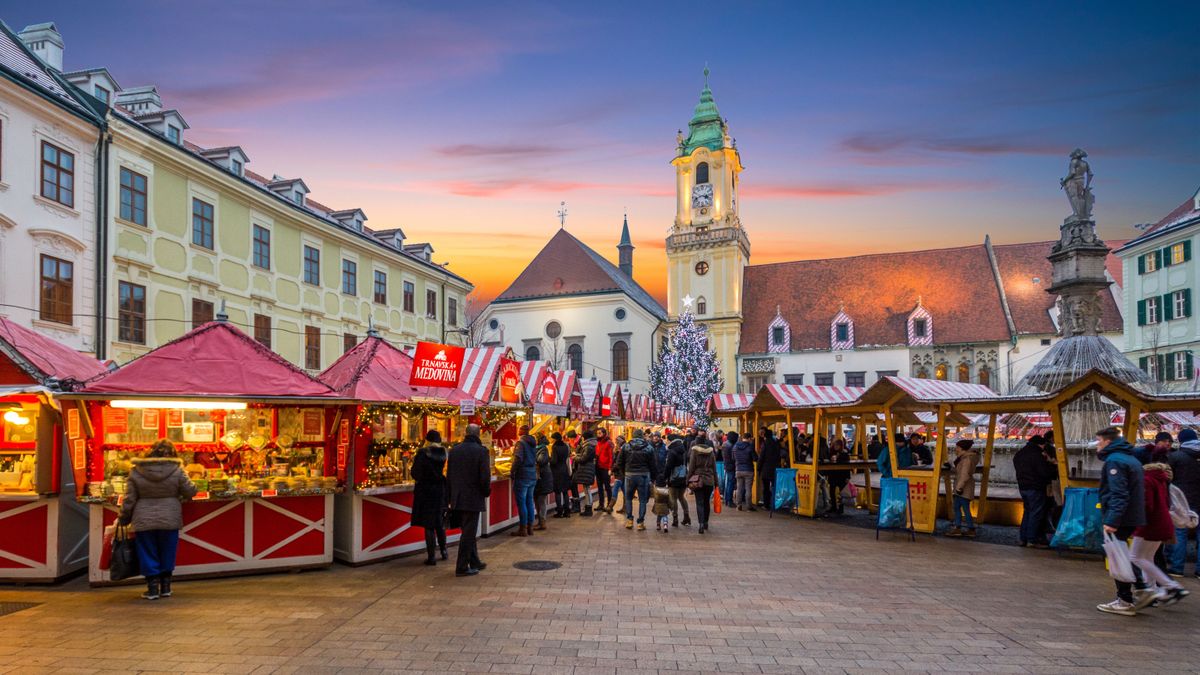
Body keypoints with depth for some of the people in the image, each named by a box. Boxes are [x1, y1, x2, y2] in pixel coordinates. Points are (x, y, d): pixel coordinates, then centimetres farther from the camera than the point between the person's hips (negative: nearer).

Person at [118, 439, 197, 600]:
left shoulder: (136, 472, -5)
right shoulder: (176, 470, -8)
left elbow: (129, 500, -2)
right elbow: (190, 491, -2)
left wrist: (123, 520, 10)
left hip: (144, 522, 0)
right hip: (169, 521, 0)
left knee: (148, 555, 11)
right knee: (167, 555, 14)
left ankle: (153, 588, 13)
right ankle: (165, 587, 20)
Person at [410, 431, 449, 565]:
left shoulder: (422, 453, -12)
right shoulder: (445, 453, -1)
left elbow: (415, 473, -9)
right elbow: (449, 473, 5)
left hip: (425, 491, -4)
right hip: (441, 491, 4)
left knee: (429, 525, 2)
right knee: (440, 523, 19)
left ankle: (431, 557, 5)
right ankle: (443, 551, 28)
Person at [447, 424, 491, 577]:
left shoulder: (454, 450, 6)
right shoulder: (481, 451, -12)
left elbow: (449, 475, 10)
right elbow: (485, 477, -14)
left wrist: (451, 495, 17)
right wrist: (486, 492, 3)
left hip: (457, 499, 6)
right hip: (473, 498, -6)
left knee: (468, 531, 18)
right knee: (468, 533, 1)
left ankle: (474, 562, 29)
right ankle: (462, 567, 4)